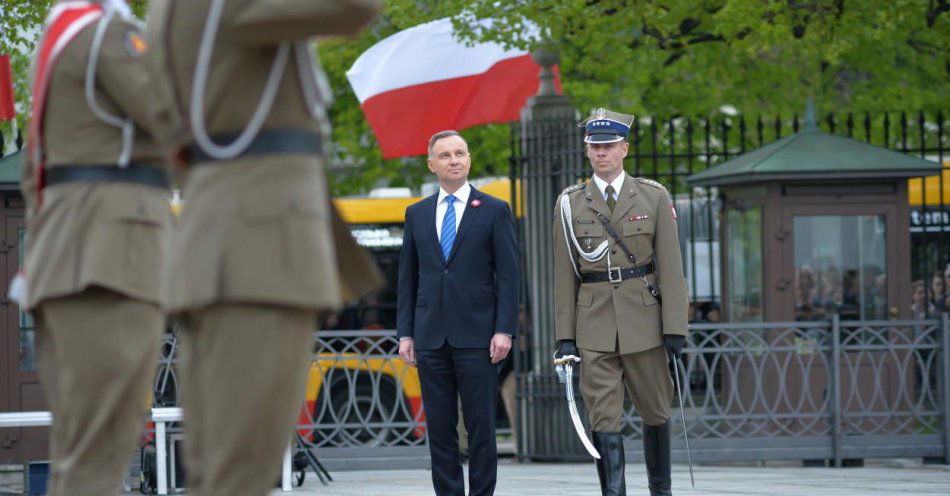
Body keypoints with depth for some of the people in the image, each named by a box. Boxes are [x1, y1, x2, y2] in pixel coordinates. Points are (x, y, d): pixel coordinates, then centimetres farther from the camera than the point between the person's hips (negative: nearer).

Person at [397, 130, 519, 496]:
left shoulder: (494, 211, 3)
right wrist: (405, 333, 6)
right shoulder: (417, 214, 13)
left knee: (480, 426, -2)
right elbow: (407, 277, 14)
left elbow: (508, 275, 0)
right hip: (431, 338, 3)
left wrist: (504, 331, -9)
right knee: (439, 428, 4)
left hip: (477, 337, -3)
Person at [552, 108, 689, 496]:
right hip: (594, 326, 0)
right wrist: (565, 336, 0)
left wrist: (675, 327, -6)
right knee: (603, 417, -6)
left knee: (655, 410, 10)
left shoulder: (654, 198, 3)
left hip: (643, 322, 0)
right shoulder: (569, 204, 5)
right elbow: (564, 274, 5)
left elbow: (670, 266, 0)